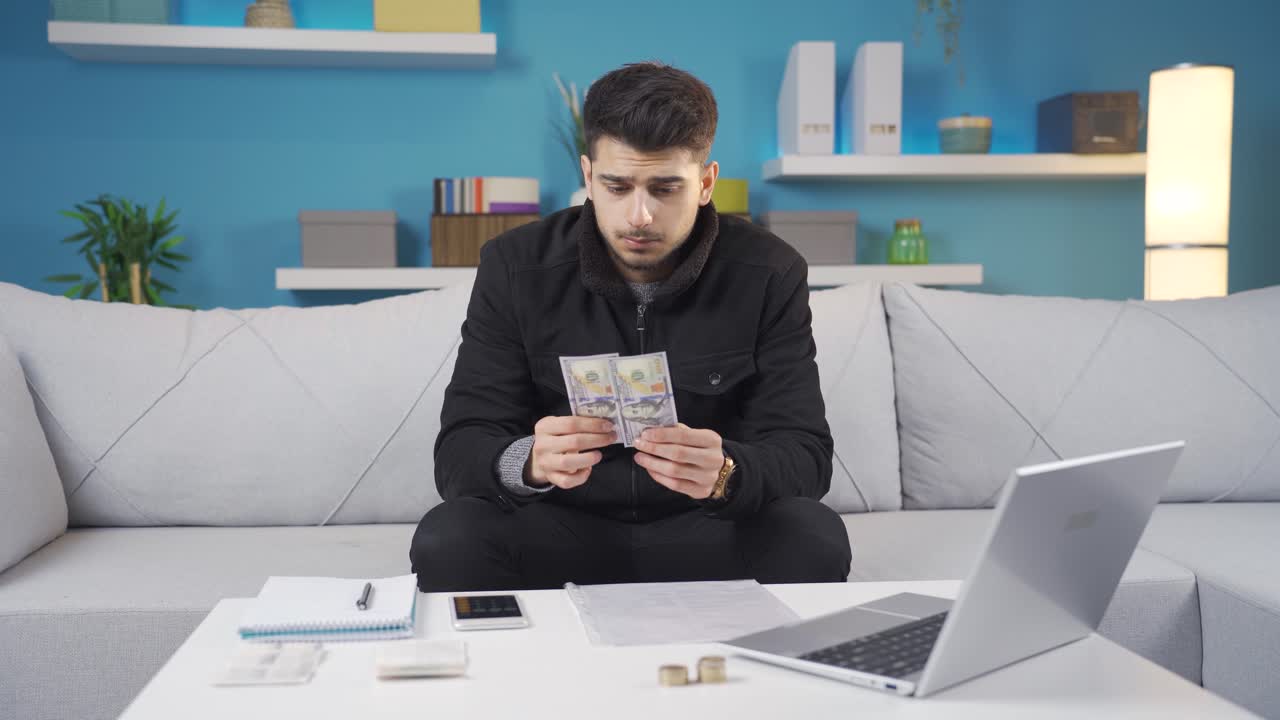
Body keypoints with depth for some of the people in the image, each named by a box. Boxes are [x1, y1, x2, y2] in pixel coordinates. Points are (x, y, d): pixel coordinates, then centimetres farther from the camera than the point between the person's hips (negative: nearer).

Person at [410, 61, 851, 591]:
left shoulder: (771, 275, -9)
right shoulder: (515, 267, -8)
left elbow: (806, 454, -13)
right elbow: (459, 453, -12)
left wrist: (725, 474, -37)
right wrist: (531, 462, -37)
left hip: (707, 527, 0)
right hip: (560, 526, 0)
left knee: (816, 539, -29)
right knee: (446, 541, -29)